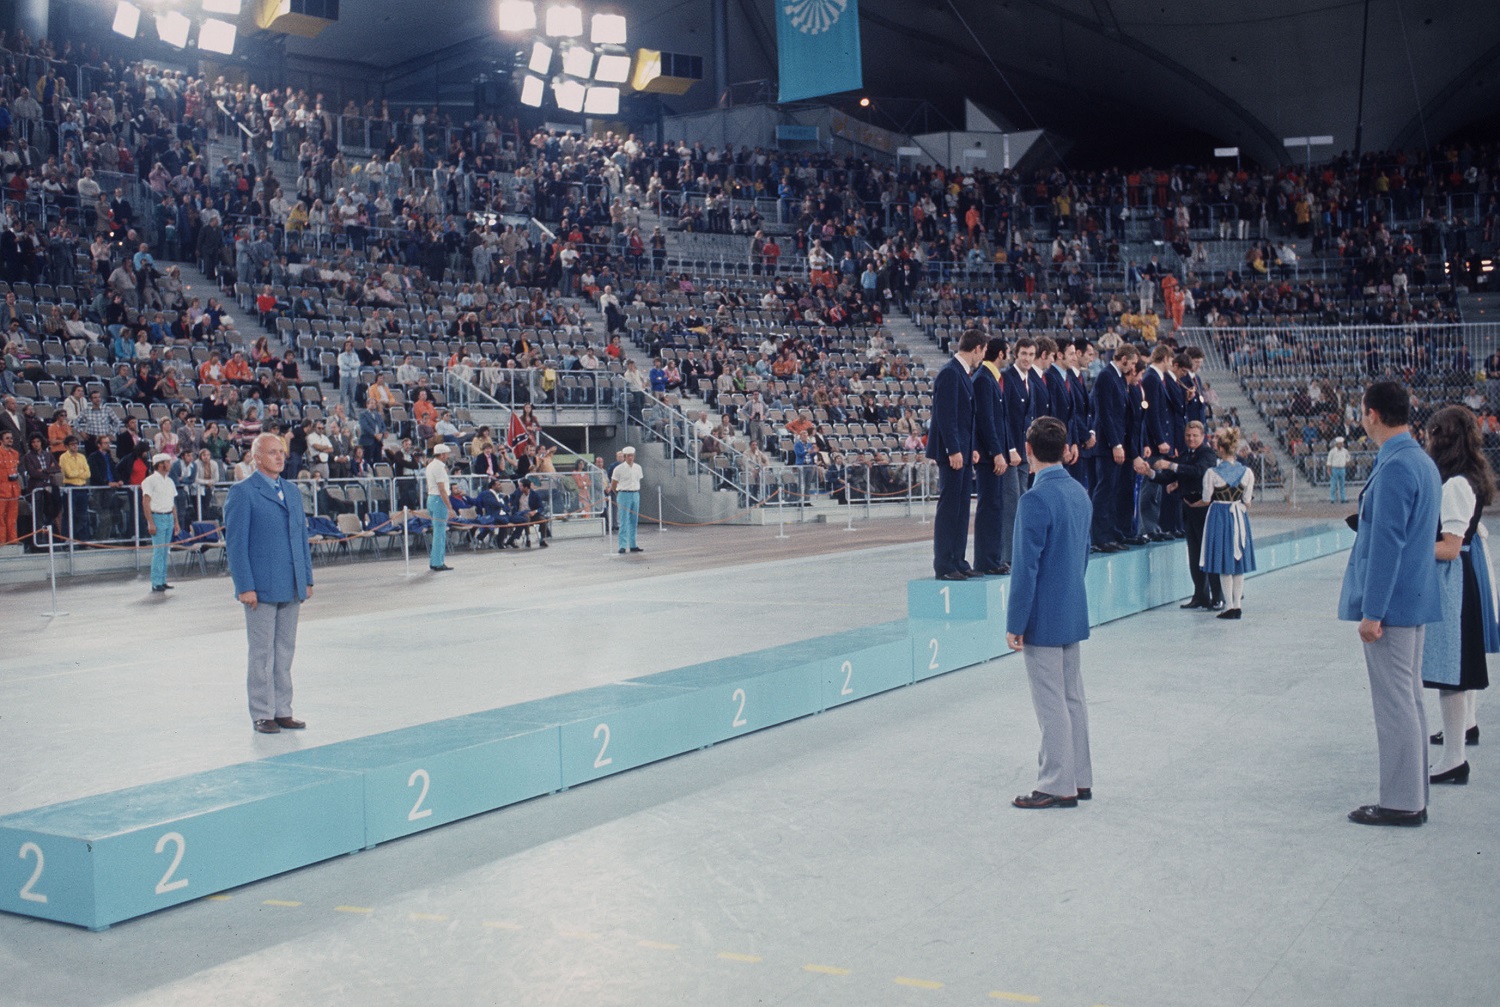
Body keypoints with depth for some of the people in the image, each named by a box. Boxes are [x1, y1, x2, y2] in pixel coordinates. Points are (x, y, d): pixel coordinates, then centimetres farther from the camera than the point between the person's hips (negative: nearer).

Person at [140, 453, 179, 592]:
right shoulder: (150, 481, -8)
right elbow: (146, 503, -11)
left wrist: (176, 522, 15)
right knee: (158, 551, -8)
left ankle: (163, 581, 13)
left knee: (165, 551, 8)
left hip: (169, 517, 7)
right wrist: (151, 523, -16)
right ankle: (156, 583, -5)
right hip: (158, 517, -7)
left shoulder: (169, 481, 14)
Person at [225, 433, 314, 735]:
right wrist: (245, 586, -14)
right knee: (262, 654, 1)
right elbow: (235, 542, -9)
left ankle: (282, 710, 18)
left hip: (291, 587, 6)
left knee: (285, 652, 10)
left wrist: (307, 579, 12)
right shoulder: (242, 492, -6)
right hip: (260, 588, -6)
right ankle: (262, 714, 9)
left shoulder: (292, 491, 14)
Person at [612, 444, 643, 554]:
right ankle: (623, 546, -8)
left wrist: (636, 492, 12)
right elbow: (613, 485, -1)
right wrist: (619, 494, 7)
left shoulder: (638, 468, 9)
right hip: (624, 495, -5)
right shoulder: (619, 469, -7)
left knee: (634, 521, 8)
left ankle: (633, 546, 14)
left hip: (636, 495, 5)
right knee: (624, 522, -8)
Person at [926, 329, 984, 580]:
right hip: (952, 452, -10)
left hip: (963, 451, 10)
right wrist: (953, 451, -21)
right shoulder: (949, 373, -14)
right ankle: (943, 566, -1)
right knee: (948, 508, -5)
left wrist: (972, 448, 16)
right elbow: (945, 415, -19)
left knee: (961, 509, 12)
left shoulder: (963, 374, 16)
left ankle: (957, 562, 18)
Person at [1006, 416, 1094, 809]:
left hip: (1043, 618, -9)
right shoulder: (1080, 493, 7)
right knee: (1073, 698, 16)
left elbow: (1025, 567, -20)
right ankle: (1080, 778, 24)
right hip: (1074, 614, 9)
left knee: (1052, 704, -1)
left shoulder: (1035, 500, -20)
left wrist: (1015, 624, -14)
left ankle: (1058, 786, 6)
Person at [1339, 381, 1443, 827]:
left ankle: (1401, 803, 4)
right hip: (1417, 600, 10)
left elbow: (1387, 543, -21)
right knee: (1410, 699, 15)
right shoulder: (1423, 462, 12)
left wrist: (1372, 612, -19)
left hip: (1392, 603, -10)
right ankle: (1413, 798, 24)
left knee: (1395, 703, -3)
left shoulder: (1394, 466, -18)